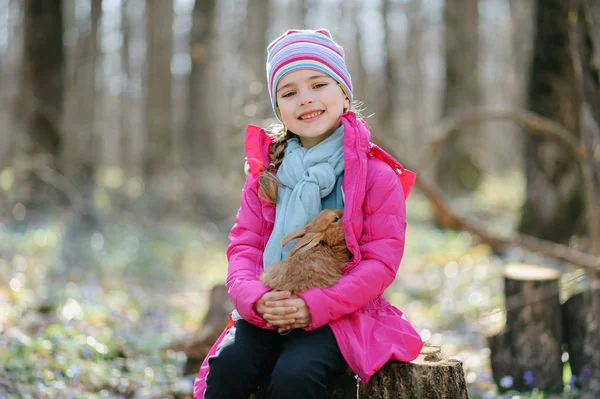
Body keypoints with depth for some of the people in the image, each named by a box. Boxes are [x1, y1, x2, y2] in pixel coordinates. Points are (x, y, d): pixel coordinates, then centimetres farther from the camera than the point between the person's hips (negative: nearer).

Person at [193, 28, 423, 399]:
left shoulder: (376, 175, -2)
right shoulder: (266, 172, 10)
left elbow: (381, 262, -8)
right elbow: (244, 245, 6)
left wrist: (315, 306, -19)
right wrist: (257, 298, -17)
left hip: (340, 314, -3)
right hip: (269, 313, 4)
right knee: (226, 367, -25)